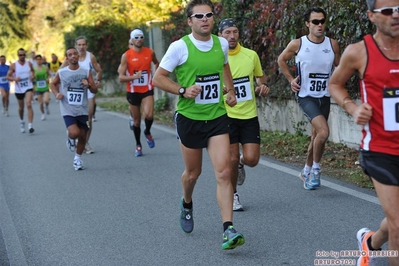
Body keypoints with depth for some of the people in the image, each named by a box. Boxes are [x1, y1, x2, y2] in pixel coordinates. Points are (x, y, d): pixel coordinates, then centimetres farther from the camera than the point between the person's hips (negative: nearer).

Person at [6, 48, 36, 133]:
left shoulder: (29, 64, -1)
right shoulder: (13, 65, -6)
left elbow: (33, 71, 17)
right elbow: (8, 76, -1)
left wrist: (33, 75, -5)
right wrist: (14, 79, -21)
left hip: (28, 88, -1)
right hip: (18, 89, 1)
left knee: (29, 105, -19)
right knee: (21, 107, 15)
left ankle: (30, 125, -22)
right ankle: (22, 121, 43)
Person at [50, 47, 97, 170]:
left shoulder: (86, 72, -1)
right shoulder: (61, 72, -2)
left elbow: (95, 90, 1)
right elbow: (52, 84, 16)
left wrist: (88, 85, -20)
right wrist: (56, 94, -2)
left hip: (82, 110, 2)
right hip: (68, 110, -2)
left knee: (83, 136, 7)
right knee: (74, 133, -22)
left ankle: (77, 159, 30)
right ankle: (70, 138, 15)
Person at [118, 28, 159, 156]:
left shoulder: (150, 52, -1)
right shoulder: (126, 56, -8)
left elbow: (156, 63, 23)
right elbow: (121, 77, -10)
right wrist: (134, 76, -26)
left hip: (147, 90, 1)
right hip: (133, 91, -1)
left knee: (149, 115, -21)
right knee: (137, 120, 8)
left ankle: (147, 133, 12)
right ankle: (138, 145, 29)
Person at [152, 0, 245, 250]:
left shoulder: (221, 43, 1)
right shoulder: (180, 47, -12)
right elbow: (158, 78, -7)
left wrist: (231, 91, 12)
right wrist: (183, 91, -21)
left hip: (217, 117, 2)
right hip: (189, 117, -2)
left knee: (224, 172, -11)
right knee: (193, 172, 14)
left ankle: (228, 230, -11)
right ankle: (187, 204, 47)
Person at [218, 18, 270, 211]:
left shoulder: (251, 55, 1)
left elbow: (261, 78, 17)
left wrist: (263, 87, -5)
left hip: (250, 115, 2)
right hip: (227, 115, -2)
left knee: (251, 159, -6)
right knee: (232, 159, -2)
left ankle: (241, 163, 32)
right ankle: (233, 195, 22)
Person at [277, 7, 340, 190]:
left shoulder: (332, 45, -2)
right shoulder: (297, 44, -10)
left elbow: (339, 67, 13)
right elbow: (281, 60, 8)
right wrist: (291, 79, -1)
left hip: (324, 97, 4)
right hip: (306, 96, -4)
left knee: (317, 136, 14)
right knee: (323, 131, -24)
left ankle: (307, 171, 34)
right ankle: (315, 168, -4)